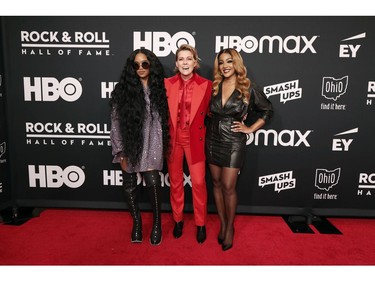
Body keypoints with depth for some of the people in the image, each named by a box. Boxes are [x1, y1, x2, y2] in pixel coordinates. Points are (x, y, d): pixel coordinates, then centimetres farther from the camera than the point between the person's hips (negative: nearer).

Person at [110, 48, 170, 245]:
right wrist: (120, 151, -5)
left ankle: (157, 222, 9)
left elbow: (164, 118, 9)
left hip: (151, 144, 0)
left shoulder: (158, 88, 5)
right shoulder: (123, 89, -1)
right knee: (129, 184, 8)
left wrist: (164, 147, 6)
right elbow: (115, 122, -2)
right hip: (130, 144, 0)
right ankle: (137, 221, 29)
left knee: (153, 181, -12)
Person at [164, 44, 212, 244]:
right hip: (173, 138, 2)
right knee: (175, 181, 11)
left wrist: (199, 128, -5)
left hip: (195, 138, -1)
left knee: (198, 182, 0)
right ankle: (178, 220, 30)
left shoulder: (206, 85, -5)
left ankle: (201, 224, 20)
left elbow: (208, 112, 5)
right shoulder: (167, 83, -1)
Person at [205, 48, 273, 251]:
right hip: (212, 141, 4)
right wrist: (211, 117, 3)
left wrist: (250, 129, -1)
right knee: (217, 184, 10)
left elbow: (268, 110, 4)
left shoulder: (248, 89, -6)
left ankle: (230, 227, 18)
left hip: (233, 143, -4)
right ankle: (222, 224, 26)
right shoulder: (214, 87, 3)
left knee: (228, 187, -3)